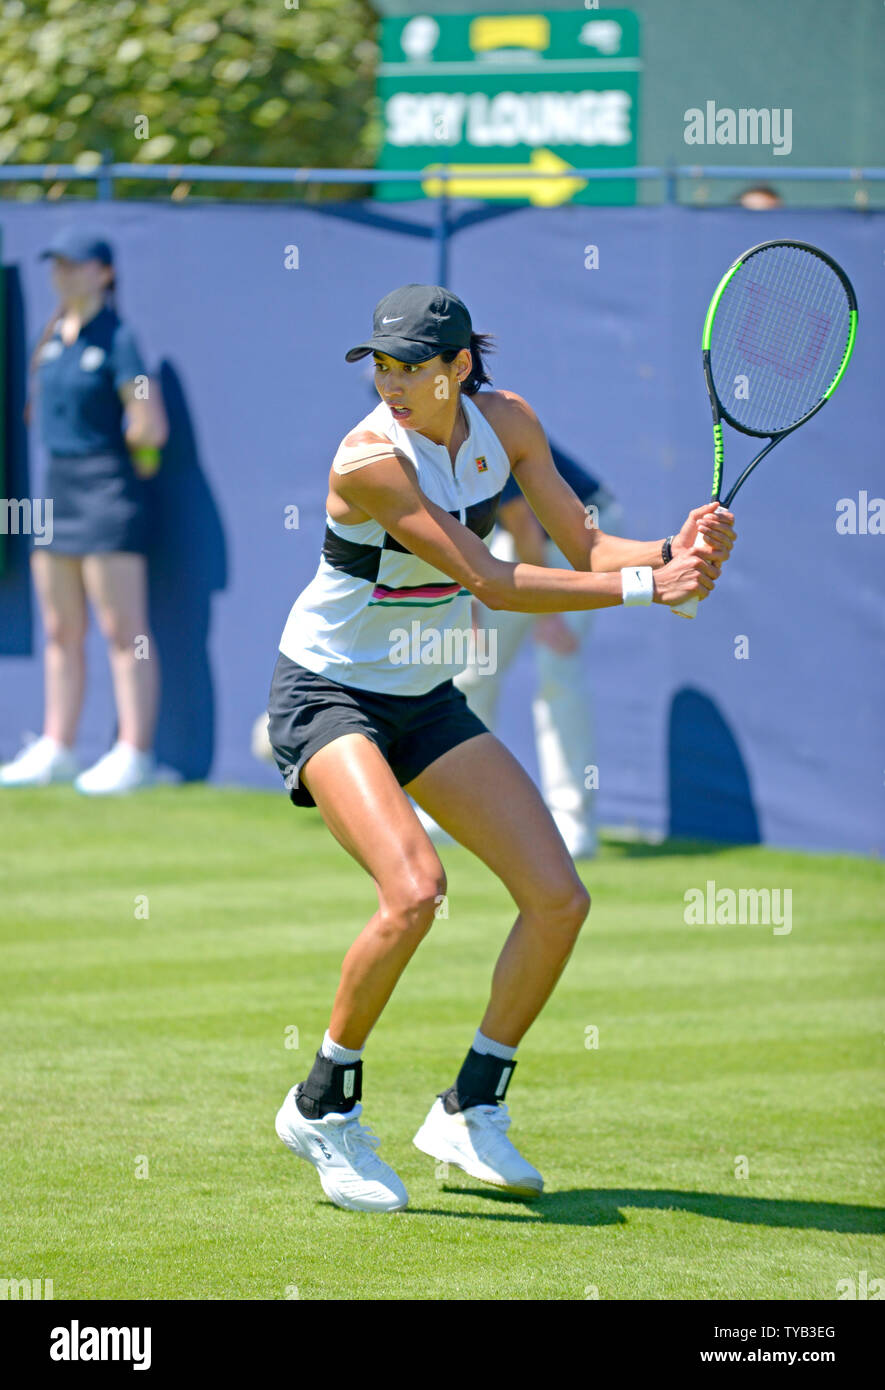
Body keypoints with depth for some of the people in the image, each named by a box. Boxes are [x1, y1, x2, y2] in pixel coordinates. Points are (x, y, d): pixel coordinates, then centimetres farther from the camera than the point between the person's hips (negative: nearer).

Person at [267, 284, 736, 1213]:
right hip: (328, 693, -7)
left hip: (428, 701, 7)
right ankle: (323, 1109, -9)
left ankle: (470, 1109, 15)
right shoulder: (370, 461, -27)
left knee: (559, 900, -2)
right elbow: (492, 583, -29)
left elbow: (584, 548, -3)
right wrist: (646, 588, -31)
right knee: (414, 891, -29)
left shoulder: (505, 422, -6)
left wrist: (677, 549, -23)